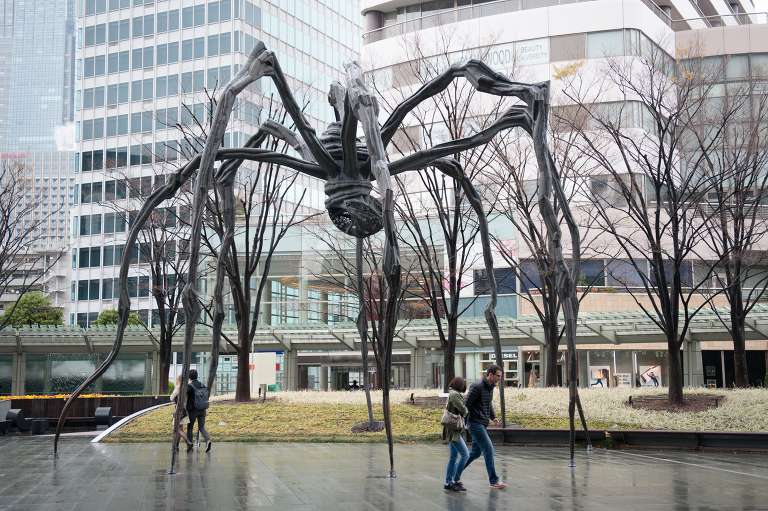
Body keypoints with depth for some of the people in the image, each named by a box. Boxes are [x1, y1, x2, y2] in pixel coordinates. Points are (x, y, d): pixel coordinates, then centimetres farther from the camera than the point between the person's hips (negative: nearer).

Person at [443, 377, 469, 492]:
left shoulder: (451, 394, 15)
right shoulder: (454, 394, -15)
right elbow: (463, 410, -17)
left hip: (453, 431, 10)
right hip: (454, 430, -10)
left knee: (453, 457, 14)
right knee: (465, 454, -10)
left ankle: (448, 482, 17)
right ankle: (456, 481, -6)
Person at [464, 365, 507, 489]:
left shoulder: (490, 387, 12)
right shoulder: (477, 386, -17)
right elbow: (466, 405, -16)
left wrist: (493, 417, 11)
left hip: (483, 425, 10)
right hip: (475, 423, -10)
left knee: (476, 452, 14)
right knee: (489, 449, -9)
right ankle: (494, 480, -2)